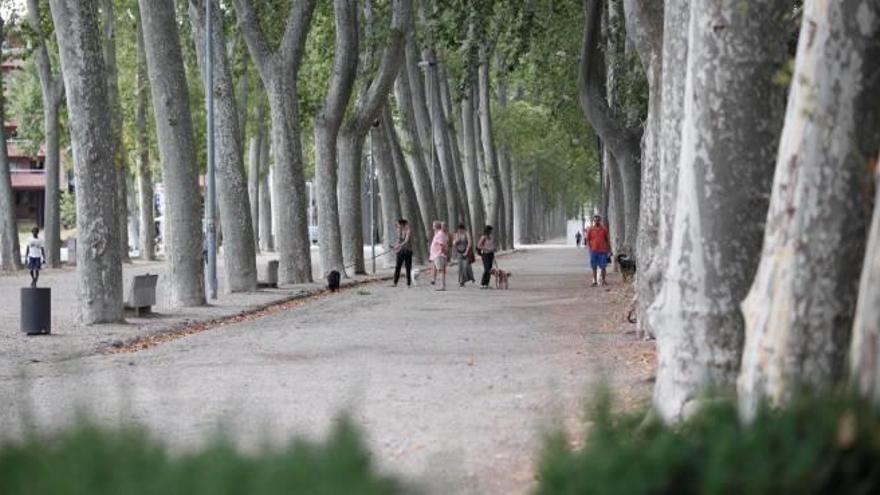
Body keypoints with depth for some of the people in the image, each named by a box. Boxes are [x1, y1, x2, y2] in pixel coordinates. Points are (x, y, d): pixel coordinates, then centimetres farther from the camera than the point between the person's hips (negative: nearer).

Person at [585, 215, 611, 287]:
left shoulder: (604, 229, 3)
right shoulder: (590, 229, 1)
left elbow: (607, 240, 8)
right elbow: (587, 239, 5)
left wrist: (609, 249, 6)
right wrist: (589, 248, -6)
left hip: (602, 251, 0)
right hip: (594, 251, 0)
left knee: (602, 267, 3)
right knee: (594, 267, 5)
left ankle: (603, 280, 14)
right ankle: (595, 281, 12)